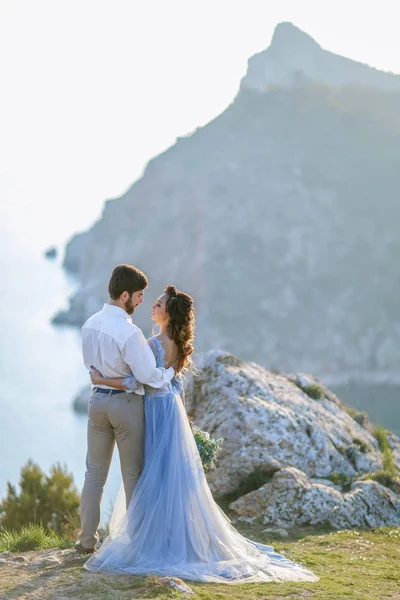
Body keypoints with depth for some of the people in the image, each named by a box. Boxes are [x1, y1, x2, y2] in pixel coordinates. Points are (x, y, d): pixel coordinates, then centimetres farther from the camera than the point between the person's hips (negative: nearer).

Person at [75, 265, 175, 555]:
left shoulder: (90, 324, 1)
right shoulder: (129, 333, -24)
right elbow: (148, 375, -20)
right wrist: (171, 371, -3)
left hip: (98, 399, 6)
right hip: (126, 403, -6)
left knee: (94, 473, 15)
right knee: (133, 475, 8)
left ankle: (87, 540, 20)